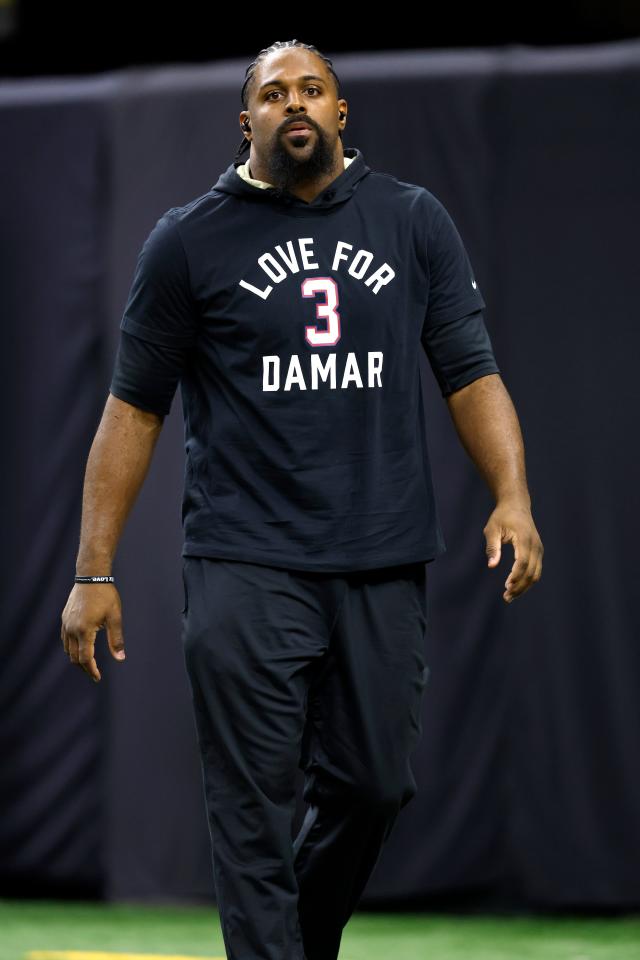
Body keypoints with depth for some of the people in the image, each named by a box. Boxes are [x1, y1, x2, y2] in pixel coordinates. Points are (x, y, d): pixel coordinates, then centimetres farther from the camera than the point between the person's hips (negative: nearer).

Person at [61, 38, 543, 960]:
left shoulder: (414, 221, 9)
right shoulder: (188, 240, 3)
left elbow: (471, 372, 7)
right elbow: (134, 406, 5)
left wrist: (512, 497, -11)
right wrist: (95, 570, 0)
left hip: (384, 563, 3)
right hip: (246, 568, -2)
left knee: (372, 785, 8)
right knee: (253, 807, -7)